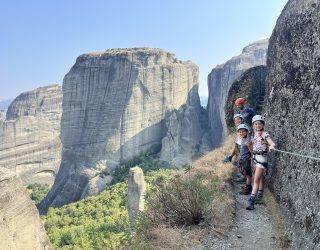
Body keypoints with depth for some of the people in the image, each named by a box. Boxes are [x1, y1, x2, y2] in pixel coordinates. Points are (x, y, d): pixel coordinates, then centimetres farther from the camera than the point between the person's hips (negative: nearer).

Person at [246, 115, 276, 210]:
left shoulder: (265, 134, -12)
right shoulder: (255, 134, 10)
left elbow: (272, 143, -26)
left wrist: (271, 146, -49)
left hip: (262, 158, -7)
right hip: (255, 157, 7)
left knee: (256, 180, -12)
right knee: (261, 177, 21)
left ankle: (252, 200, -15)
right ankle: (260, 195, 33)